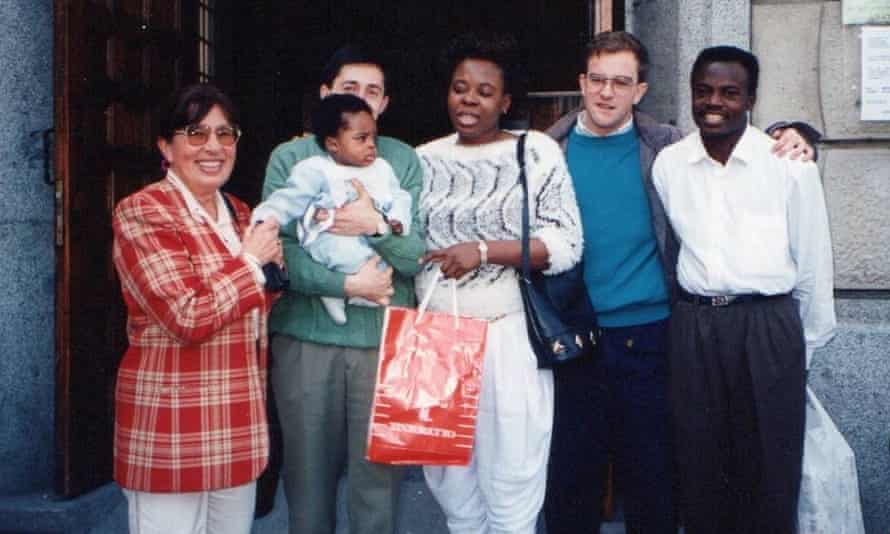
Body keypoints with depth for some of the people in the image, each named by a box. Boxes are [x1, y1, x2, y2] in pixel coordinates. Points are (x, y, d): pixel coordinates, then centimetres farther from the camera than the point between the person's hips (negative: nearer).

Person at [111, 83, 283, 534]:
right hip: (172, 425, -7)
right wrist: (251, 261, -10)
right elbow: (188, 318, -22)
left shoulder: (240, 213, 13)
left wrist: (273, 262, 4)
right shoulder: (141, 212, -11)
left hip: (237, 422, 8)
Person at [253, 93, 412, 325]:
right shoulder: (316, 170, 2)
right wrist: (268, 219, -22)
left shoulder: (381, 168, 20)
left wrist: (397, 221, -5)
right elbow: (291, 198, -5)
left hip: (379, 238, 6)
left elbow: (399, 198, 17)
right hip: (331, 238, -6)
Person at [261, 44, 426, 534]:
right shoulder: (290, 158, 4)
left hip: (384, 340, 1)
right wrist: (347, 284, -14)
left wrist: (377, 226, -17)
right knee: (307, 479, 11)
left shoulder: (404, 161, 7)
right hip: (305, 338, 0)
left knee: (378, 480, 6)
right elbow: (277, 252, -8)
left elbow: (423, 256, -1)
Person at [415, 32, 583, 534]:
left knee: (512, 490, 3)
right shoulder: (425, 160, 9)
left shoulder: (536, 151, -1)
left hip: (510, 339, -3)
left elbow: (566, 245, -8)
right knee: (450, 483, 14)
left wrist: (485, 251, -16)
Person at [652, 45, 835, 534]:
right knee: (699, 467, 10)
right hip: (692, 328, 2)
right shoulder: (668, 164, 3)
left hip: (769, 327, -2)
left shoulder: (791, 164, -4)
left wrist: (808, 344, 8)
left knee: (770, 470, 5)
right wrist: (695, 317, 13)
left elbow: (813, 260, 3)